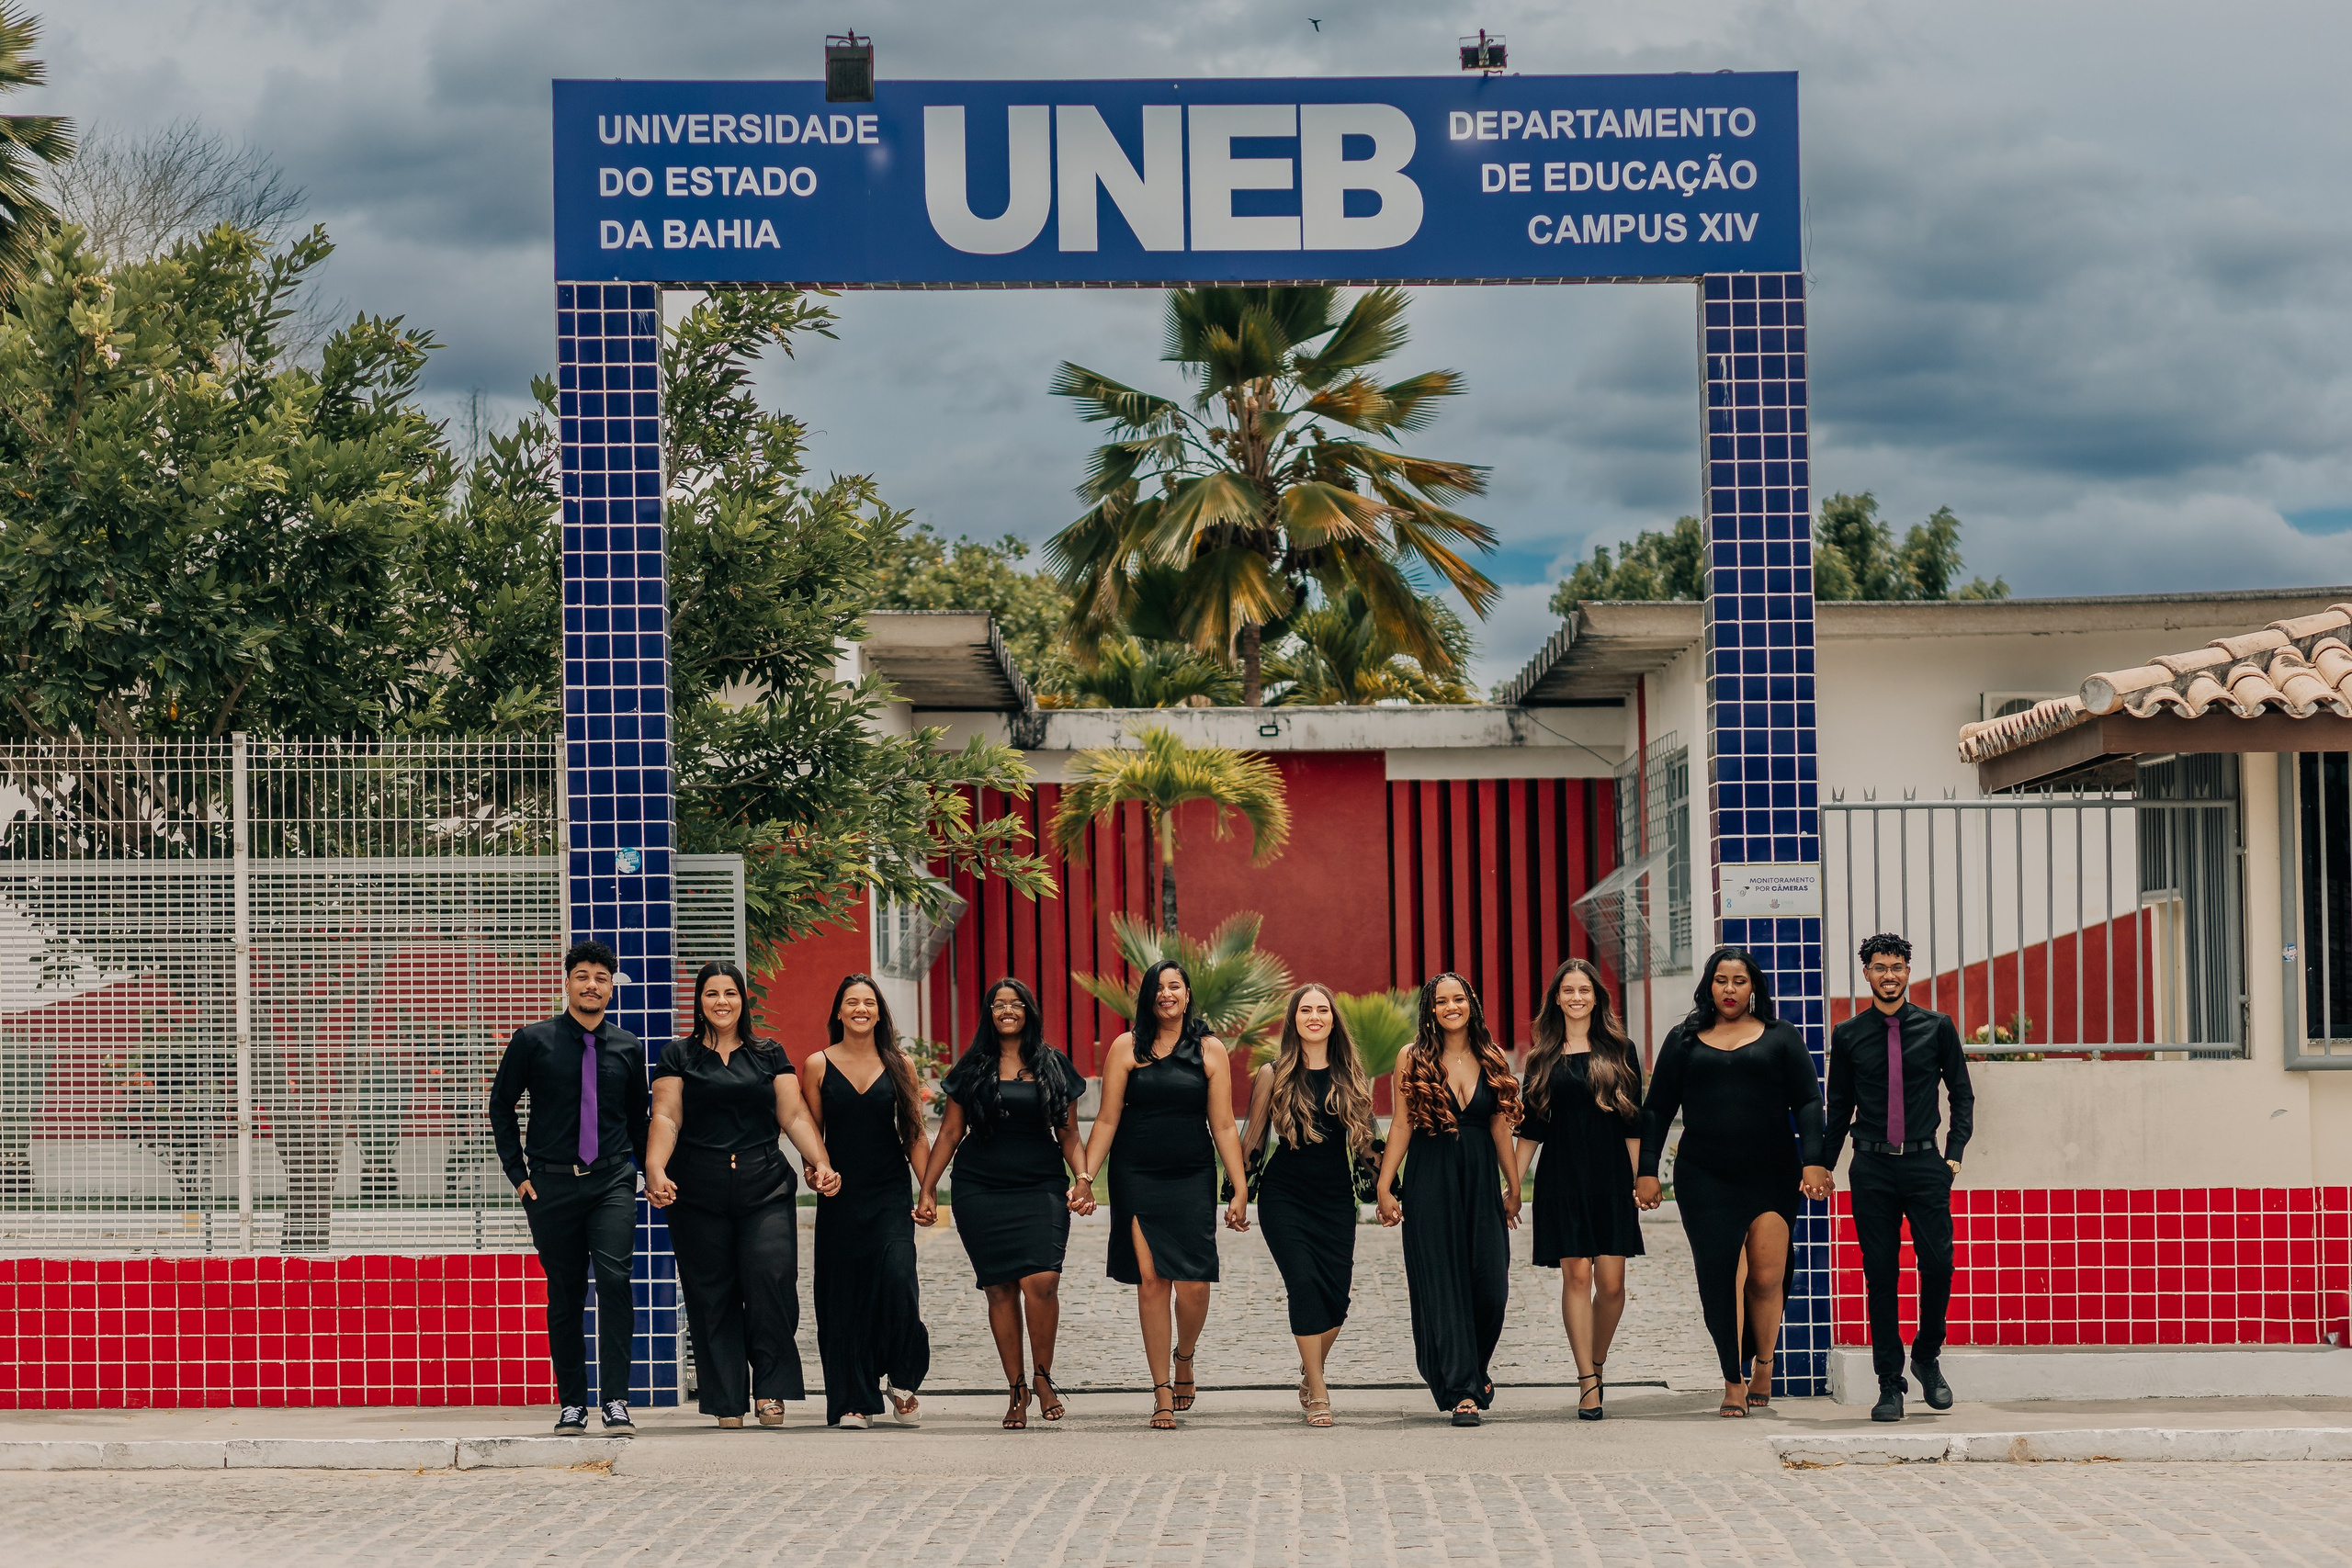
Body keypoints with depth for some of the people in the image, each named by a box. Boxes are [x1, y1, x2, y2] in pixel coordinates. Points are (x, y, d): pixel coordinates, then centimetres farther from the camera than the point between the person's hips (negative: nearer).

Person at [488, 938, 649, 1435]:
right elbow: (501, 1104, 9)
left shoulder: (627, 1048, 8)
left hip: (612, 1183, 0)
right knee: (565, 1293, 5)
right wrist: (518, 1173, 4)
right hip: (551, 1184, 0)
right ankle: (571, 1403, 15)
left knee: (614, 1277, -17)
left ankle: (615, 1400, -16)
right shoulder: (533, 1041, 2)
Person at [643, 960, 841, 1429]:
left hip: (765, 1187, 0)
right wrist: (656, 1170, -16)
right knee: (712, 1297, -1)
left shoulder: (770, 1055, 14)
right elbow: (666, 1118, 0)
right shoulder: (679, 1056, 10)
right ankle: (726, 1403, 4)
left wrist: (821, 1163, -5)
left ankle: (771, 1389, -7)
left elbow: (795, 1117, 10)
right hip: (698, 1194, 0)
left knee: (771, 1277, -17)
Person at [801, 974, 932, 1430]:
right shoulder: (818, 1066, 4)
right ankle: (853, 1400, 8)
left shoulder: (900, 1064, 6)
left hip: (890, 1194, -1)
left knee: (897, 1278, -17)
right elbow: (811, 1131, 9)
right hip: (839, 1196, 1)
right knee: (843, 1293, 0)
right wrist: (815, 1168, -10)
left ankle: (902, 1383, 3)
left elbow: (914, 1134, 8)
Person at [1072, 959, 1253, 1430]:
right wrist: (1085, 1176, -5)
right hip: (1136, 1179, 0)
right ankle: (1163, 1395, 1)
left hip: (1192, 1179, 0)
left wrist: (1240, 1190, 0)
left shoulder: (1209, 1050, 5)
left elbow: (1223, 1126, 5)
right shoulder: (1127, 1048, 4)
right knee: (1150, 1281, -6)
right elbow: (1107, 1120, 4)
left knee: (1194, 1284, -8)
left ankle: (1184, 1358, 24)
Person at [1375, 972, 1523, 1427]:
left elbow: (1500, 1127, 12)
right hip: (1431, 1182, -2)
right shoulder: (1414, 1059, 1)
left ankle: (1472, 1369, 25)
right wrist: (1384, 1186, -4)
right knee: (1443, 1285, -4)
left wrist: (1513, 1185, 14)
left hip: (1481, 1183, 2)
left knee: (1490, 1287, -2)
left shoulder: (1491, 1061, 8)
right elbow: (1402, 1124, 0)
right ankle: (1462, 1391, -3)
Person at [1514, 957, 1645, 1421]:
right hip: (1561, 1178, 0)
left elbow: (1633, 1122, 7)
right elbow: (1531, 1126, 10)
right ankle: (1589, 1383, -5)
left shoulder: (1619, 1052, 7)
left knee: (1611, 1282, -5)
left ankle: (1597, 1364, 18)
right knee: (1576, 1275, -7)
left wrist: (1640, 1179, 2)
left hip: (1610, 1176, 0)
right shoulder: (1544, 1059, 9)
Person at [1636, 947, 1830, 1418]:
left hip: (1771, 1177, -1)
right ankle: (1733, 1383, 2)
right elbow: (1657, 1109, 13)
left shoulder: (1779, 1038, 10)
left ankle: (1762, 1367, 14)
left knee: (1767, 1277, -8)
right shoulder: (1684, 1040, 13)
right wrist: (1647, 1171, 4)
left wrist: (1813, 1162, -8)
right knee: (1718, 1280, -5)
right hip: (1705, 1178, 1)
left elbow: (1807, 1103, 5)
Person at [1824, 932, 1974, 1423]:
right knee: (1880, 1275, 0)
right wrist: (1822, 1167, 9)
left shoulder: (1936, 1028, 5)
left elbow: (1962, 1094, 11)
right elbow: (1839, 1106, 13)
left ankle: (1928, 1357, 16)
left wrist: (1954, 1153, 1)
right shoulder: (1848, 1036, 6)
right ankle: (1889, 1385, 6)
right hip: (1871, 1167, 0)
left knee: (1938, 1264, -9)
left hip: (1924, 1164, 0)